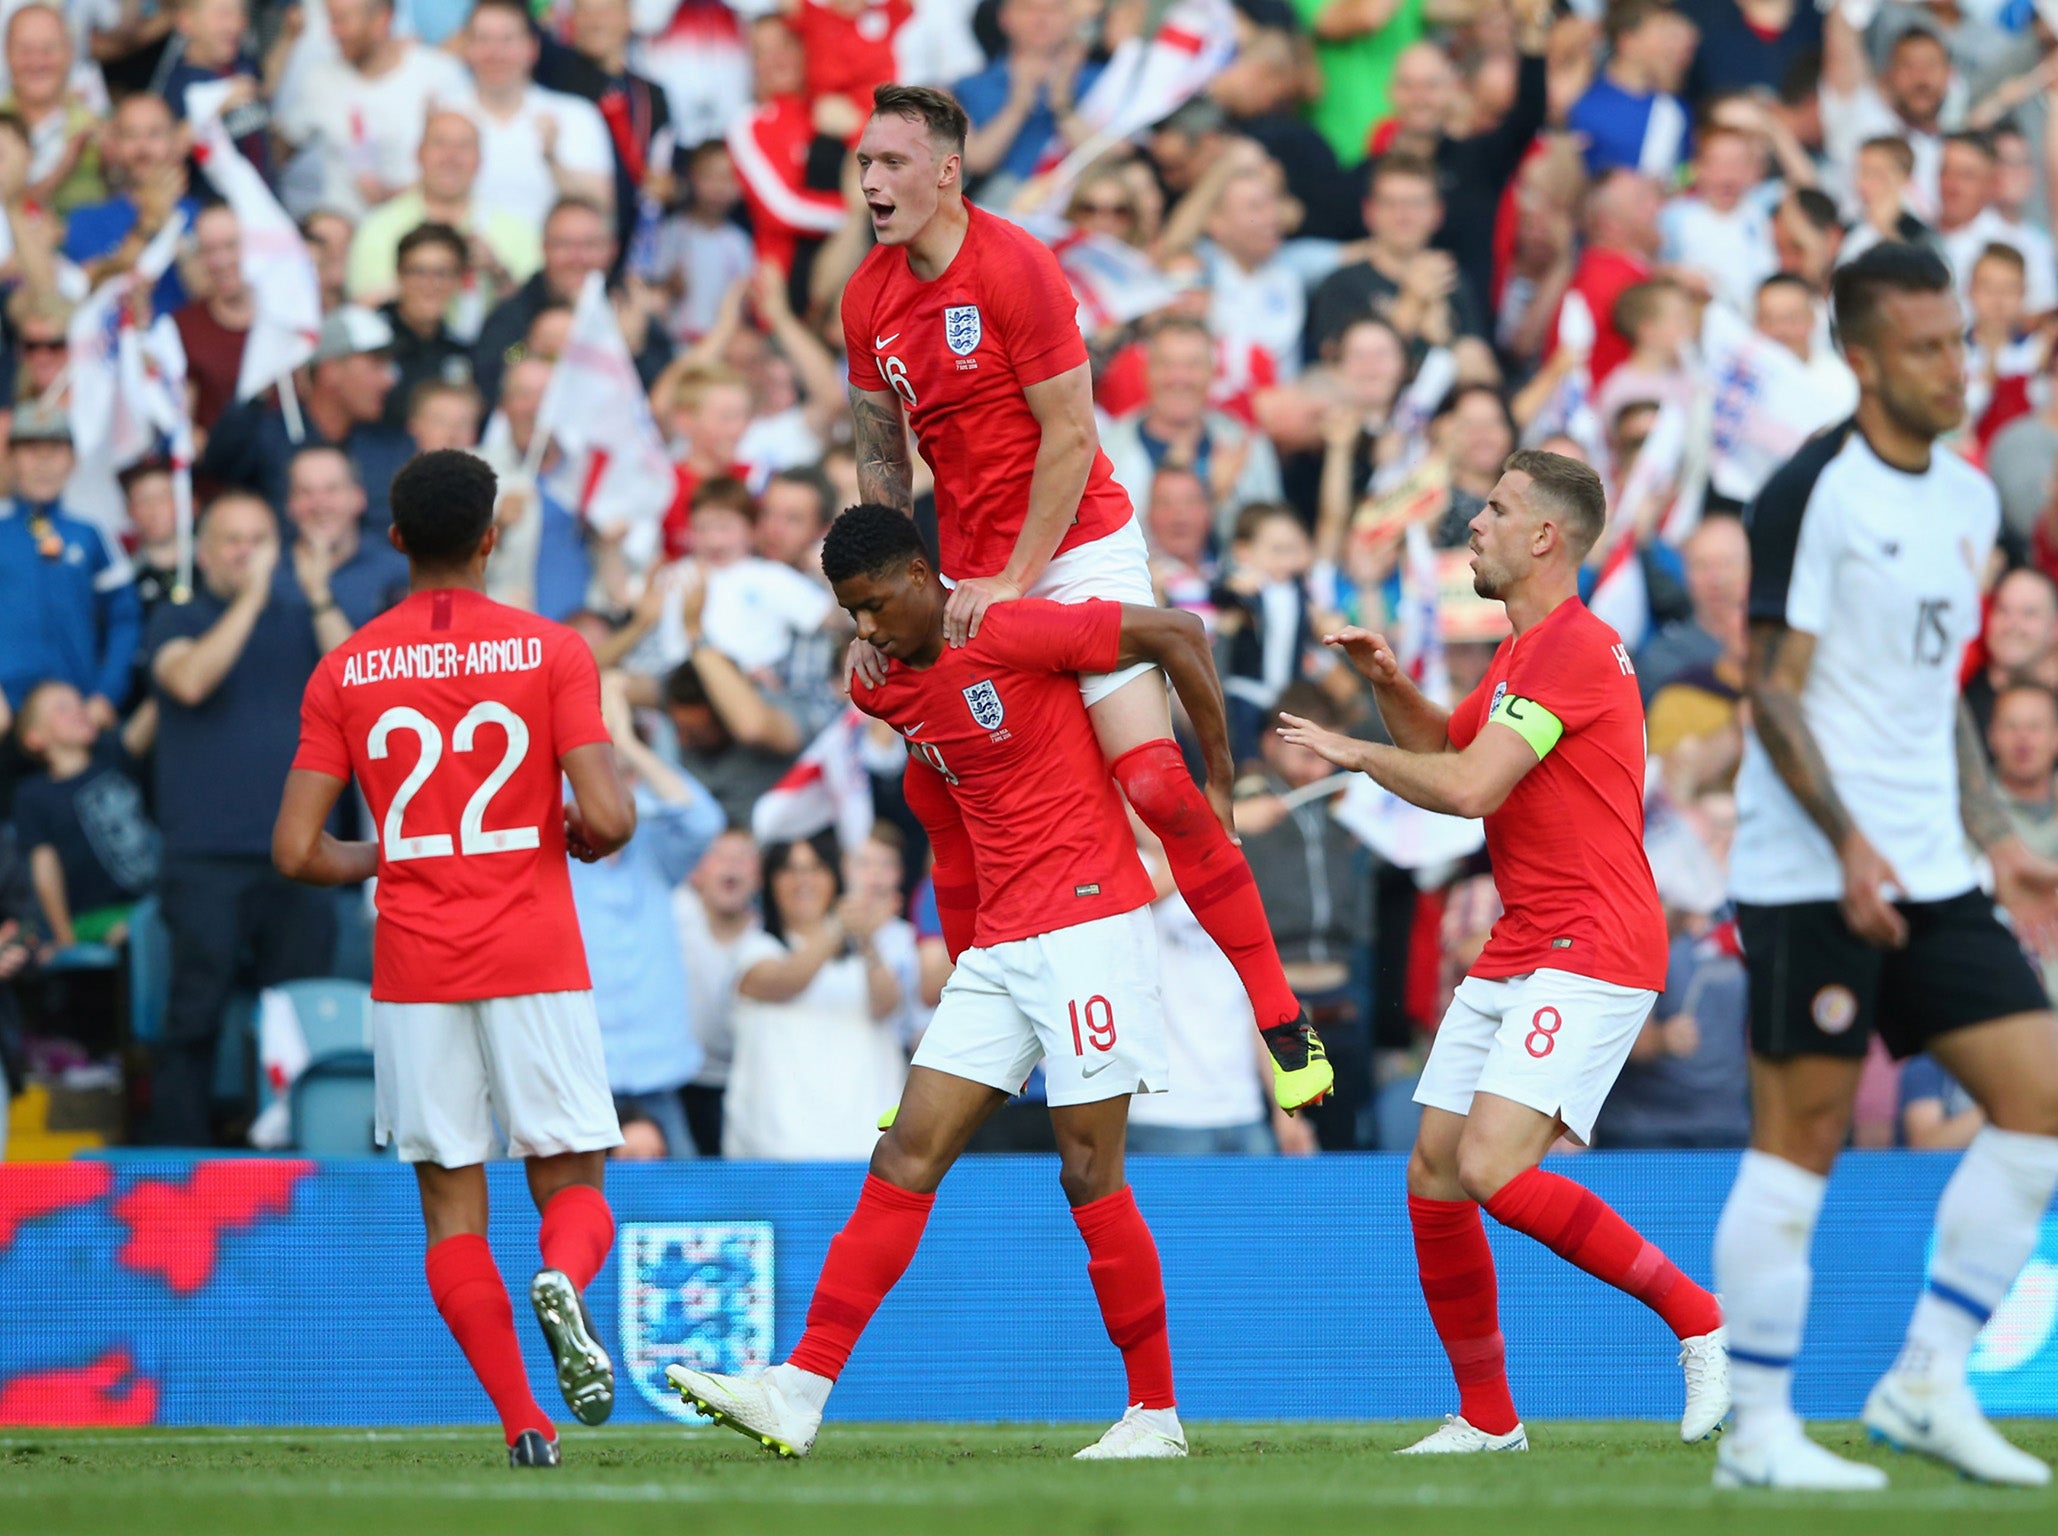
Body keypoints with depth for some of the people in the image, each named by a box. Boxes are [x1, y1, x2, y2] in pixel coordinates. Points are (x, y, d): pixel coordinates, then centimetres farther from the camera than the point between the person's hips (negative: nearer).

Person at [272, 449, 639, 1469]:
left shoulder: (344, 672, 4)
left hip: (414, 966, 1)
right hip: (537, 960, -1)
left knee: (450, 1203, 7)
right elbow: (607, 817, -11)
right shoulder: (551, 651, -2)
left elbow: (297, 852, 1)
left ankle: (522, 1423, -6)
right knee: (572, 1185, 8)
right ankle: (563, 1282, -27)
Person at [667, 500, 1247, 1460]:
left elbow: (1178, 635, -10)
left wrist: (1218, 784, -5)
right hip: (996, 948, 7)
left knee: (1090, 1177, -6)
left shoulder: (1008, 635, -12)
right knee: (906, 1156, -1)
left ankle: (1156, 1414, 5)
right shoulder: (888, 691, 11)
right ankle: (799, 1393, -6)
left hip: (1089, 921, -7)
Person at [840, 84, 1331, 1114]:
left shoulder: (1015, 267, -15)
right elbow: (881, 459, 15)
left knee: (1153, 780, -18)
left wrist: (1011, 583, -15)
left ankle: (1282, 1026, -11)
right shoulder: (869, 298, 5)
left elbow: (1071, 434, -14)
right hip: (967, 581, 7)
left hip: (1077, 548, -7)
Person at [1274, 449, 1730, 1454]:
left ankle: (1698, 1320, -11)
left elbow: (1469, 786, -21)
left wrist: (1356, 753, -5)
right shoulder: (1523, 651, 18)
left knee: (1495, 1170, -22)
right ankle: (1487, 1419, 15)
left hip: (1591, 955, -10)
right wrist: (1390, 686, 14)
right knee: (1434, 1178, 6)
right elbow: (1445, 744, 33)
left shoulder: (1574, 648, -15)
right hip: (1514, 956, 10)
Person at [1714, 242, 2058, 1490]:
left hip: (1927, 874, 8)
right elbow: (1773, 693, -12)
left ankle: (1929, 1382, 7)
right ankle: (1758, 1430, 2)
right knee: (1801, 1137, -5)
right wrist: (1849, 842, -22)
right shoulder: (1814, 494, -10)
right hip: (1813, 874, -8)